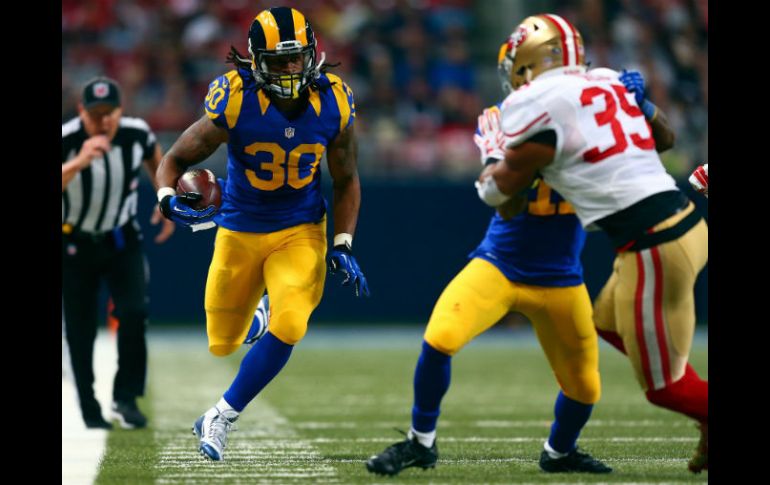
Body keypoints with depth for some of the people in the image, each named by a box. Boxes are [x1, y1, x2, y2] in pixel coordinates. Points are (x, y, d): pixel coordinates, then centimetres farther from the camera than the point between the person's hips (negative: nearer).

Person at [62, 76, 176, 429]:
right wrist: (78, 163, -54)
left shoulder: (136, 133, -15)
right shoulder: (67, 140, -26)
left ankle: (126, 397, -6)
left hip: (122, 240, 2)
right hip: (74, 244, -2)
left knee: (134, 313, -17)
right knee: (79, 331, 1)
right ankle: (90, 412, 15)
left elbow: (154, 157, 9)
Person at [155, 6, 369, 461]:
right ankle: (253, 315, 53)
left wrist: (343, 245, -5)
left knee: (288, 326, -23)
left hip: (300, 232, 0)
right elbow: (175, 159, -10)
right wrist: (170, 198, -31)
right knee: (224, 343, 13)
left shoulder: (333, 105, -14)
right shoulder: (234, 102, -22)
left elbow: (346, 181, 3)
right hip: (239, 232, 0)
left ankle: (222, 417, -5)